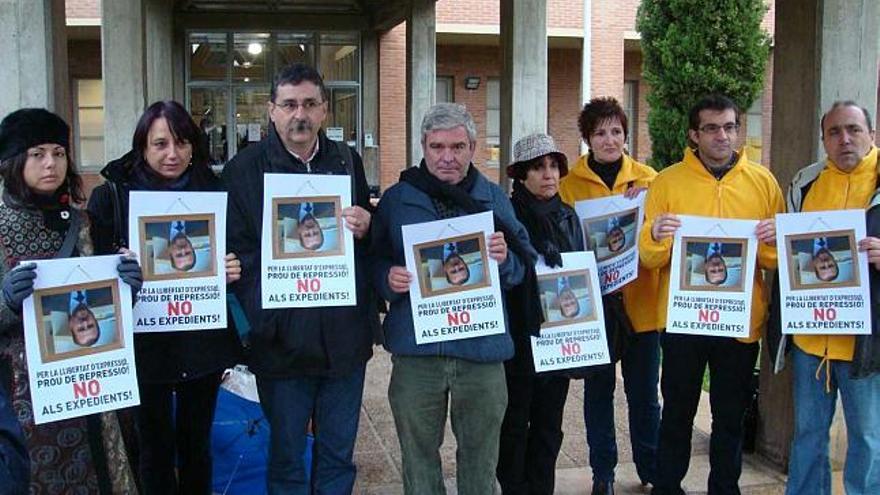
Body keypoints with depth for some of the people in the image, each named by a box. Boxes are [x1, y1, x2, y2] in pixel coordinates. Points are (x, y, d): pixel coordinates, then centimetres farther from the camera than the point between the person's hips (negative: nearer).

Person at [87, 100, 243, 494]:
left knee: (196, 444, 16)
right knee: (155, 449, 10)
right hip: (144, 343, -2)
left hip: (204, 341, 2)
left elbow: (232, 256, 11)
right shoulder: (112, 196, -4)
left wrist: (233, 269, -10)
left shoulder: (214, 191, 2)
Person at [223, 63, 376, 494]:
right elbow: (236, 249, -8)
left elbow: (377, 244, 15)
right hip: (283, 340, -3)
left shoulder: (348, 161, 8)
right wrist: (262, 320, -20)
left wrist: (365, 229, -10)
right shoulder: (245, 168, -2)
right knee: (286, 457, 11)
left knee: (339, 455, 15)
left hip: (345, 336, 3)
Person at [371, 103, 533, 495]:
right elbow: (375, 263, 6)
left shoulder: (494, 198, 7)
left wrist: (505, 259, -15)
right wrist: (389, 278, -16)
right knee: (418, 456, 14)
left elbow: (525, 266, 6)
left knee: (480, 457, 14)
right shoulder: (396, 198, 4)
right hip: (415, 350, 0)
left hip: (482, 349, 1)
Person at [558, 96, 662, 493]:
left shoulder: (646, 178, 5)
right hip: (594, 301, -1)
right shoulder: (571, 184, 1)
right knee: (598, 389, 9)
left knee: (644, 392, 11)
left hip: (641, 300, 1)